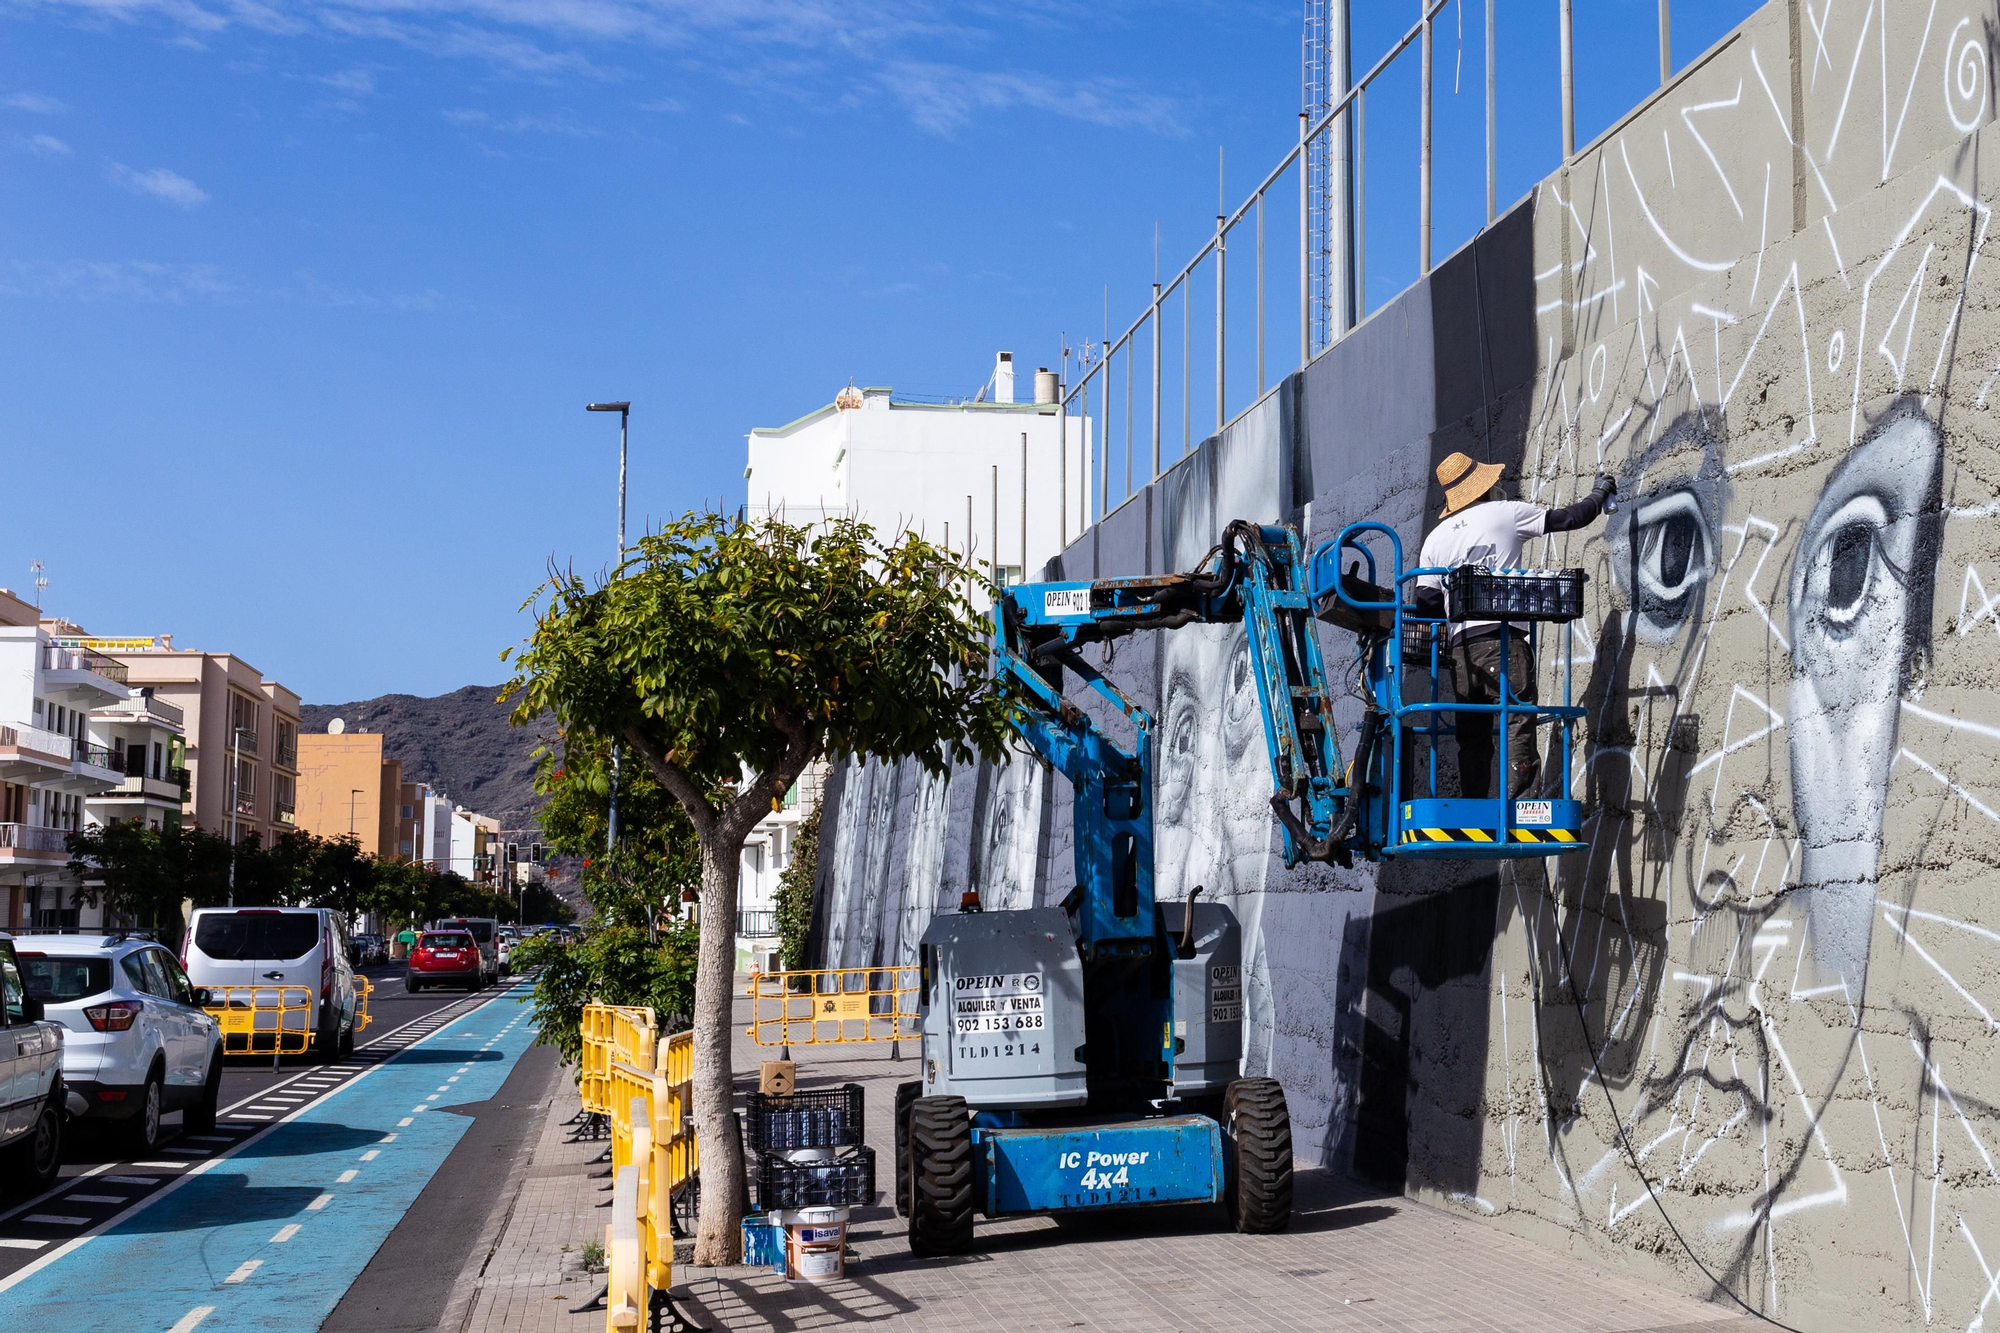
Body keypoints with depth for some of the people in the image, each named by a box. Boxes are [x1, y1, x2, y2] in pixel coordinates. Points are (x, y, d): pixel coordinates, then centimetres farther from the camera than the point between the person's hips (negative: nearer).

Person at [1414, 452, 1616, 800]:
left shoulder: (1435, 538, 15)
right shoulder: (1506, 513, 6)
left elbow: (1426, 605, 10)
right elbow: (1568, 519, 13)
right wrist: (1598, 495, 32)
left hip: (1462, 648, 4)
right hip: (1503, 638, -4)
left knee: (1472, 735, 9)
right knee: (1518, 722, -8)